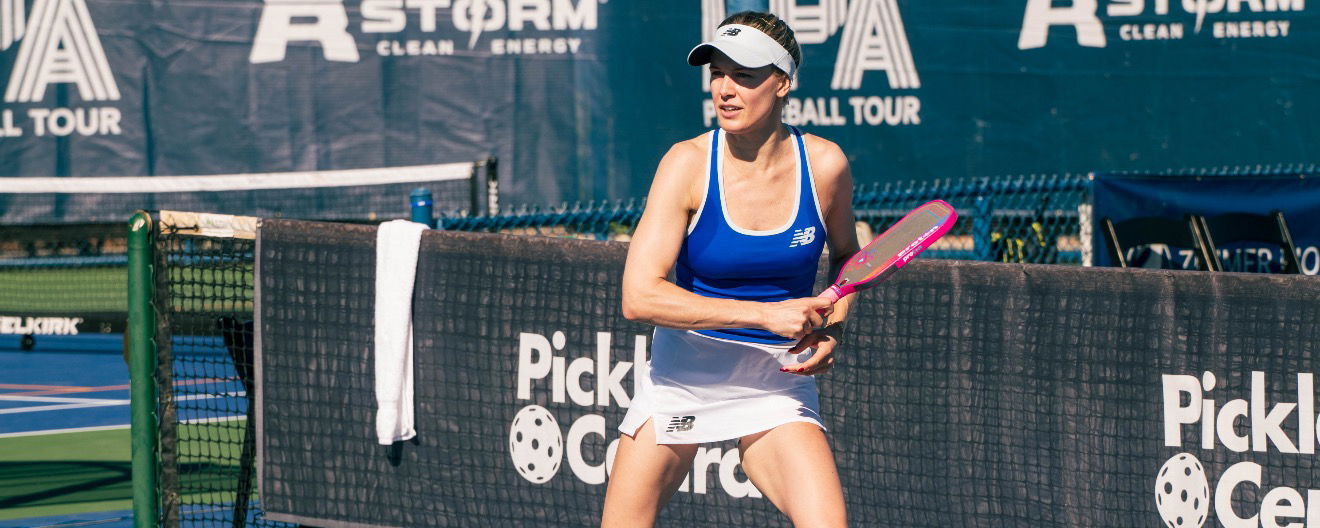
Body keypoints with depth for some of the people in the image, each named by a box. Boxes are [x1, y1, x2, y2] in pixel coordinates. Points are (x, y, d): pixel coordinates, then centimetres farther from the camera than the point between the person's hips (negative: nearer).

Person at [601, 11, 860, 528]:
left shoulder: (824, 165, -8)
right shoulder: (688, 164, -15)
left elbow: (844, 257, 15)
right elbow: (638, 296, -24)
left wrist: (830, 329, -5)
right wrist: (766, 314, -28)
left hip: (778, 382, 1)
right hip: (683, 370, -1)